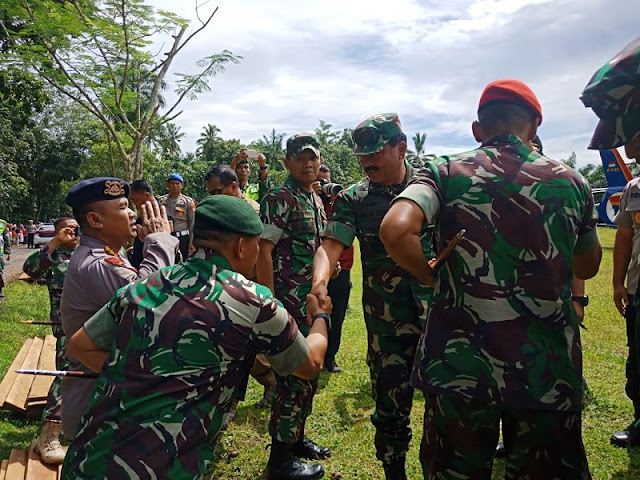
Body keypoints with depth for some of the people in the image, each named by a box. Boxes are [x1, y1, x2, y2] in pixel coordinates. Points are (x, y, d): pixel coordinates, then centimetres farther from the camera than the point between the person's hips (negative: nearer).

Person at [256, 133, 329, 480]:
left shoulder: (316, 200, 14)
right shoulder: (279, 198, -13)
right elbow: (263, 251, -19)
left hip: (313, 303, 9)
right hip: (289, 304, -9)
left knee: (309, 373, 17)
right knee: (293, 377, -2)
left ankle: (297, 438, 34)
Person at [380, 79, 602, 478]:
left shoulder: (445, 173, -4)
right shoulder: (571, 181, 3)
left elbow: (395, 230, -23)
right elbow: (588, 267, 16)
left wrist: (434, 276, -5)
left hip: (459, 364, -1)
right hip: (551, 370, 2)